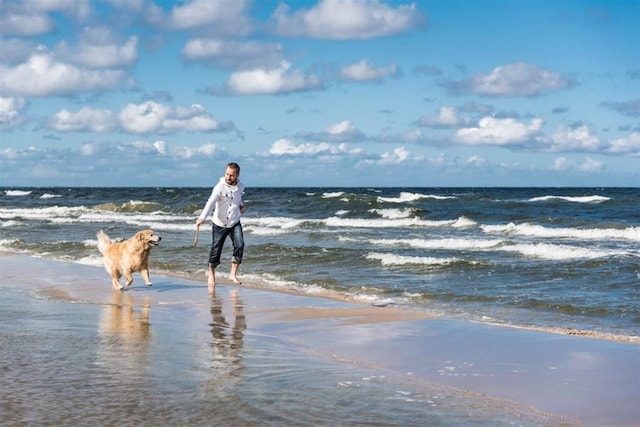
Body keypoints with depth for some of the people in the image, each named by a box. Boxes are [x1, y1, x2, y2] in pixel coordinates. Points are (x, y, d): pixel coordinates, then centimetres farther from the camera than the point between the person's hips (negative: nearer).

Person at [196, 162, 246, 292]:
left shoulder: (240, 186, -1)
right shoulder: (220, 187, -19)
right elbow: (211, 202, -32)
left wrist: (241, 205, 3)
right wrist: (202, 218, -44)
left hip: (235, 223, 3)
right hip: (220, 224, -3)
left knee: (239, 245, -16)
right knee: (216, 249, 4)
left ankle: (233, 274, -7)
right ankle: (211, 274, 26)